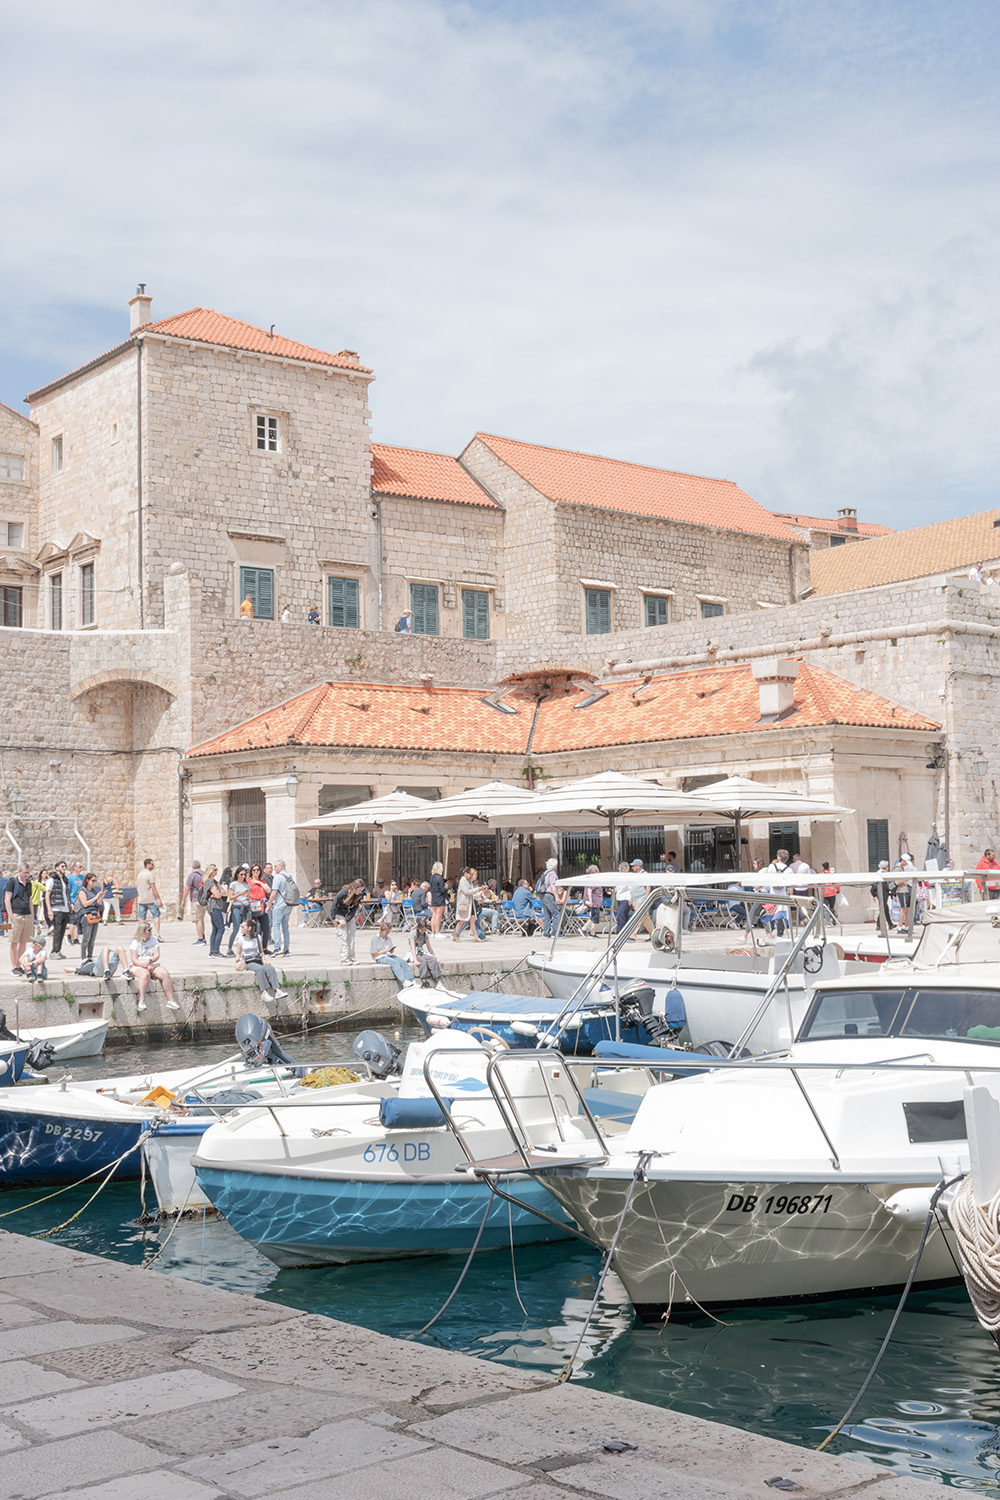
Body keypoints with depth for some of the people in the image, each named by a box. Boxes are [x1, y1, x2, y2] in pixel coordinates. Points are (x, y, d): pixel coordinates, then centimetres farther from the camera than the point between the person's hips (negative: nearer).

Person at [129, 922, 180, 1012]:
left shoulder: (154, 940, 11)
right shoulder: (135, 942, -1)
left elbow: (157, 955, 1)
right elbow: (134, 960, -9)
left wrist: (149, 961, -21)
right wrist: (146, 967, -22)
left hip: (153, 964, 4)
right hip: (138, 966, -4)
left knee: (165, 974, -26)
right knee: (145, 975, -39)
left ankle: (170, 1001, -25)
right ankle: (141, 1002, -45)